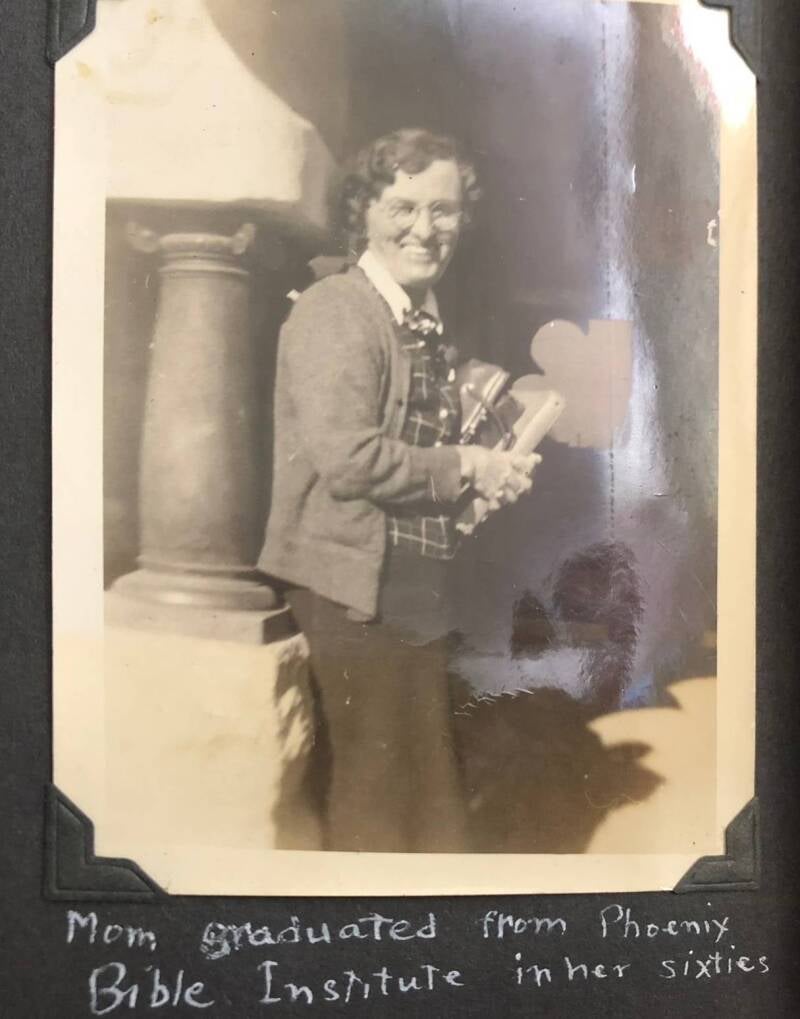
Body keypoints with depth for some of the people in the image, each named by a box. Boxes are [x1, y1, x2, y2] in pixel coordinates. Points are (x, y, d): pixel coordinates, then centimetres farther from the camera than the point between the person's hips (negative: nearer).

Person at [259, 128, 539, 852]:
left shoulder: (428, 323, 16)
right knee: (375, 791, -1)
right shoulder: (335, 311, -12)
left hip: (419, 585, 9)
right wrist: (466, 467, -14)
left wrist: (493, 470, 7)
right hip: (356, 583, -9)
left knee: (434, 793, 16)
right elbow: (347, 455, -23)